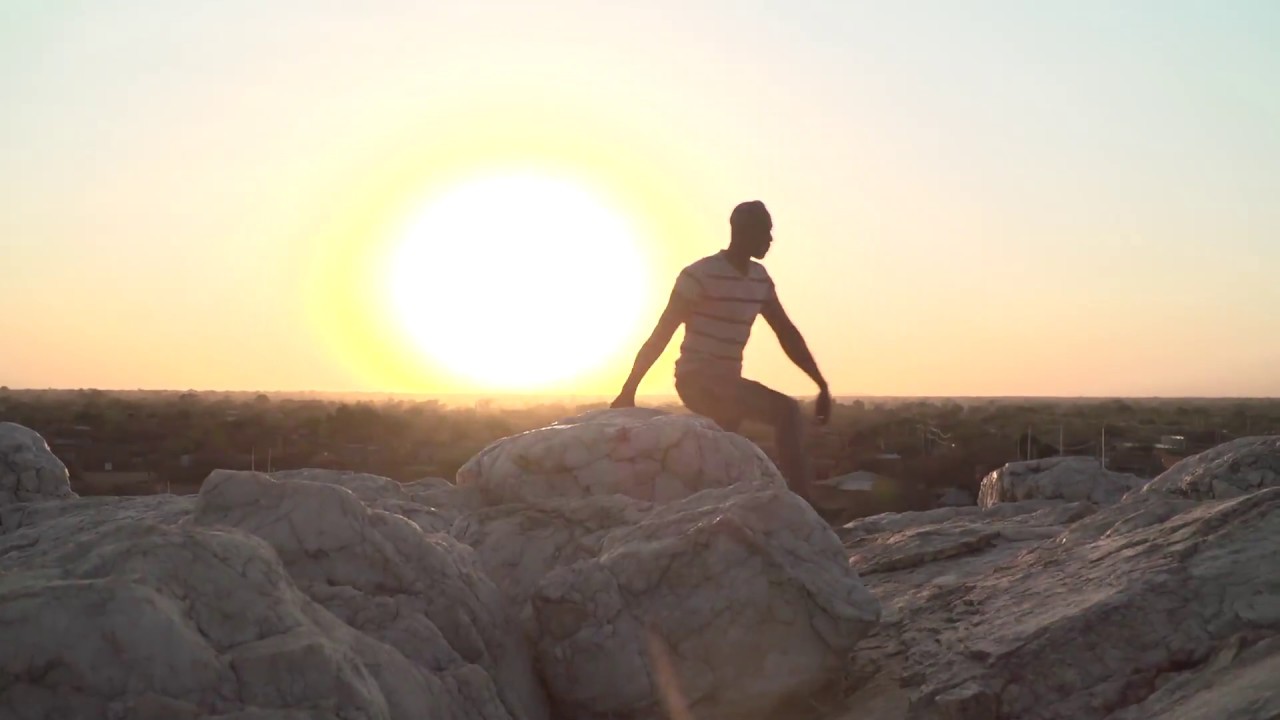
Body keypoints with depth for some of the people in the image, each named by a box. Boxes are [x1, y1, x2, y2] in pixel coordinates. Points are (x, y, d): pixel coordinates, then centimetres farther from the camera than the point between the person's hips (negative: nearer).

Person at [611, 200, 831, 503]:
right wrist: (628, 390, -13)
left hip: (727, 384, 8)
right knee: (787, 412, -23)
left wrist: (822, 386, 8)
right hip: (698, 380, -8)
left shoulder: (760, 279, 8)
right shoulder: (701, 274, -14)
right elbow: (660, 335, -13)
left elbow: (787, 334, 13)